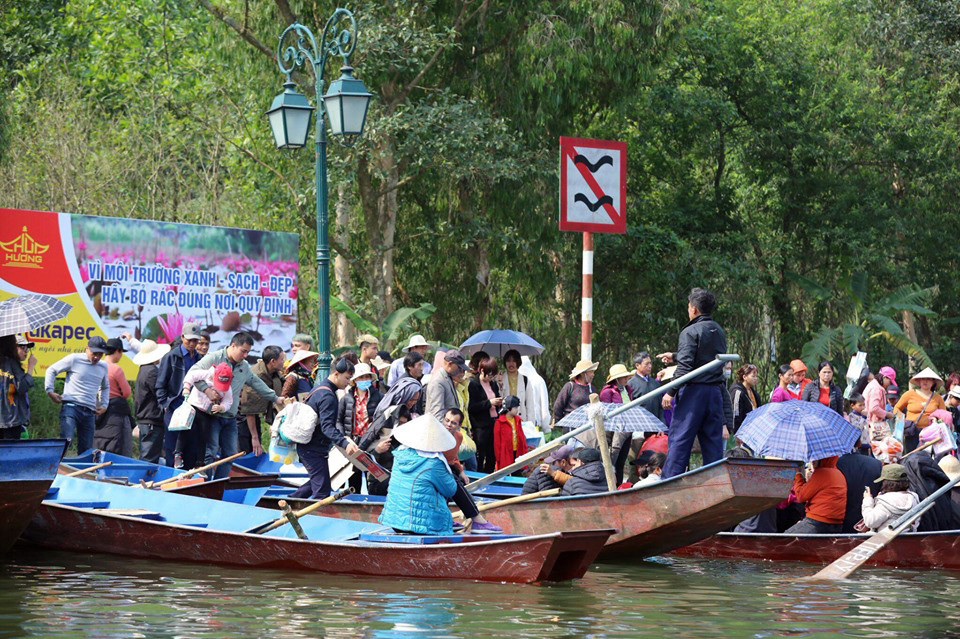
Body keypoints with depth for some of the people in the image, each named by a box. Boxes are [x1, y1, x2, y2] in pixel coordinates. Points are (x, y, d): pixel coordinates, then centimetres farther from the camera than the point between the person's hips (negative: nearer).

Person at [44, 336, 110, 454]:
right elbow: (51, 370, 7)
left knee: (86, 449, 3)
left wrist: (104, 405, 20)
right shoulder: (74, 359, 0)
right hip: (71, 407, -5)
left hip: (90, 412, 5)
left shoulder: (103, 366, 16)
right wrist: (49, 391, -3)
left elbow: (105, 387, 34)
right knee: (66, 440, -23)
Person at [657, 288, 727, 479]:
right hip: (716, 391, 7)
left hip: (693, 391, -7)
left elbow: (685, 366, -18)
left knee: (679, 441, -3)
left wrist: (670, 391, -14)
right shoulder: (719, 332, 15)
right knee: (713, 442, 8)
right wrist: (674, 356, 33)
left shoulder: (690, 332, -10)